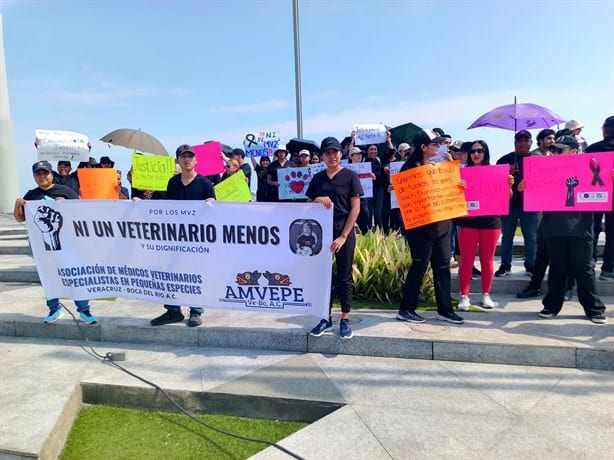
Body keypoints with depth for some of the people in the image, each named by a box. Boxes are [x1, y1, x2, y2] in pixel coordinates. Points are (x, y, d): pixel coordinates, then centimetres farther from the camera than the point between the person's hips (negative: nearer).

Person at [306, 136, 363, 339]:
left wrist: (344, 236, -12)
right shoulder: (317, 178, 9)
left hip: (344, 233, -3)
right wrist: (317, 199, -11)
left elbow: (355, 208, -6)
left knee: (344, 277, 3)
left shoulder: (350, 176, -2)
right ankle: (326, 317, 19)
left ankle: (345, 320, 15)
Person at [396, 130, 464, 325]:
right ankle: (406, 309, 9)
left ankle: (444, 309, 17)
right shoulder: (410, 167, -7)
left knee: (443, 265, 8)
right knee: (420, 265, -3)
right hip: (421, 225, -6)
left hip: (441, 222, 7)